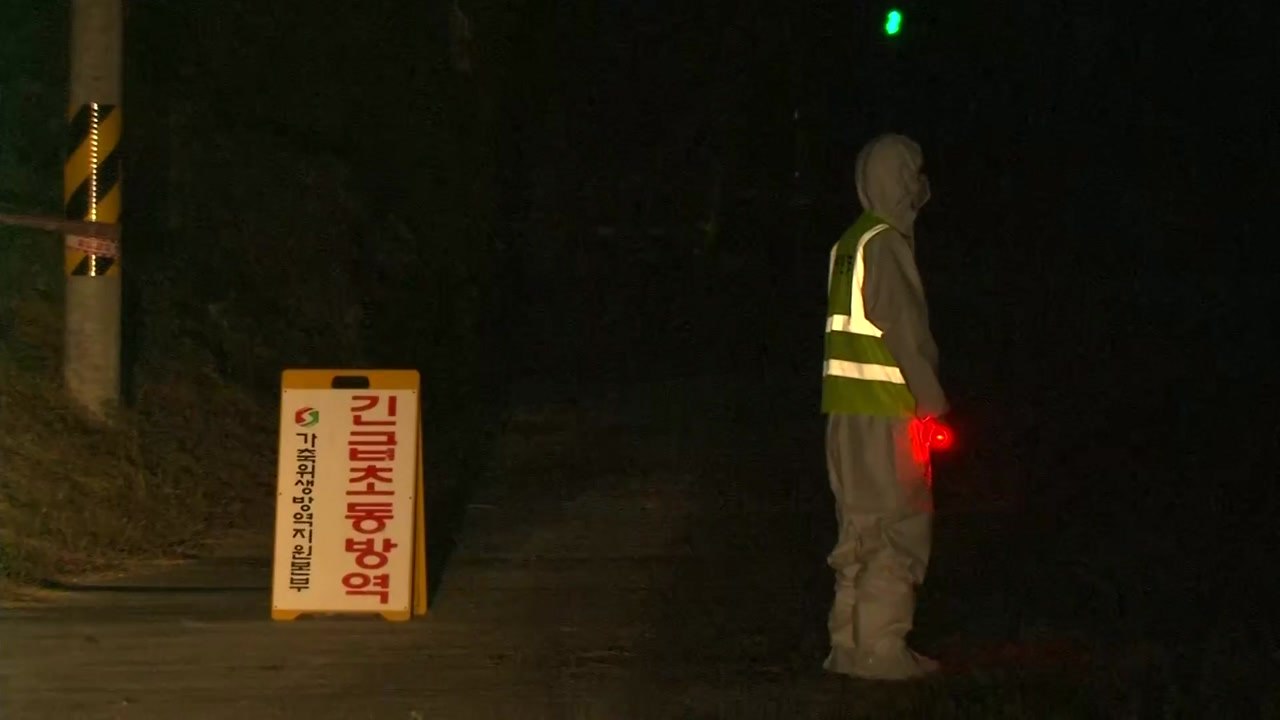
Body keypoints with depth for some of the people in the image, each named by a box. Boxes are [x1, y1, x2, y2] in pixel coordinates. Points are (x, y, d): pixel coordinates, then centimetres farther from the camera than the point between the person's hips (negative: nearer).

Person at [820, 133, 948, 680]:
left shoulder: (849, 245, 15)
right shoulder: (885, 244, -13)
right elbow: (907, 332, -15)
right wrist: (933, 401, -9)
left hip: (847, 408, 9)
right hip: (885, 410, -9)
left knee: (863, 527, 14)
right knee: (898, 529, -4)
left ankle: (850, 643, 18)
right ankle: (880, 648, -3)